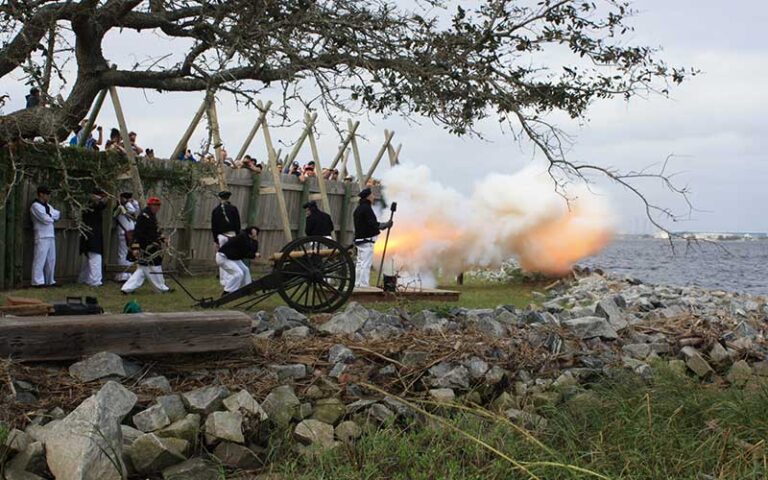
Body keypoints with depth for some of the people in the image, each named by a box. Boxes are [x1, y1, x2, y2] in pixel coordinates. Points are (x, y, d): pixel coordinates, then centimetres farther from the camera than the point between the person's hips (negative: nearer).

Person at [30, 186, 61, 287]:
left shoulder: (48, 206, 21)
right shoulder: (35, 206, -7)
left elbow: (58, 214, 9)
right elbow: (46, 219, -15)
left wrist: (50, 215, -6)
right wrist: (53, 216, 4)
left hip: (51, 236, 9)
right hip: (42, 237, -9)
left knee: (51, 259, 10)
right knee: (40, 259, -9)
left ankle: (49, 281, 17)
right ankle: (38, 282, -8)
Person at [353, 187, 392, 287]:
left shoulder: (358, 209, 17)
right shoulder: (366, 208, -13)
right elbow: (372, 224, -21)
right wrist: (386, 225, -13)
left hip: (359, 239, 10)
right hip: (367, 240, -10)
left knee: (360, 263, 13)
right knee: (366, 264, -9)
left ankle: (357, 284, 16)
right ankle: (364, 285, -11)